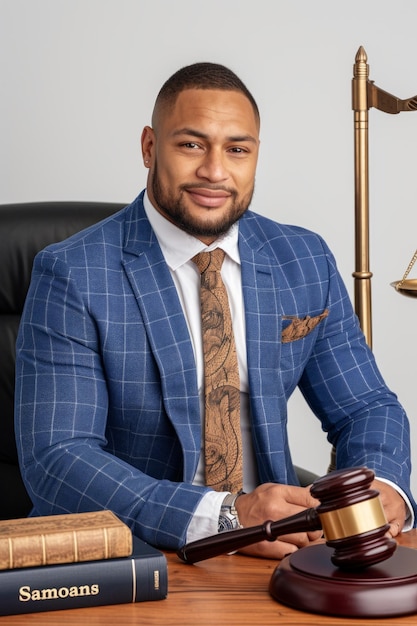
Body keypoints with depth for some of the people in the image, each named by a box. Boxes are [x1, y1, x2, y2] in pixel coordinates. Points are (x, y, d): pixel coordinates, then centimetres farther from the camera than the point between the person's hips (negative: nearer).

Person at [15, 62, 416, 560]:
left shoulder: (307, 263, 8)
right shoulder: (71, 276, -6)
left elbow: (365, 407, 14)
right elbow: (54, 459, -13)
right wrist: (223, 517, -24)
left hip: (273, 550, 4)